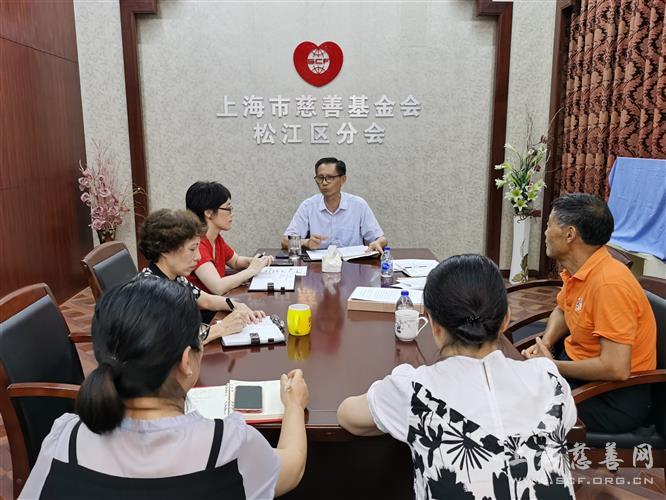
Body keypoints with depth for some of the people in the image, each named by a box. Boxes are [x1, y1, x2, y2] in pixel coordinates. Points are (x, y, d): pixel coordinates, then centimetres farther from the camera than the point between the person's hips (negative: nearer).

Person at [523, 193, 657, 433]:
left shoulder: (609, 284, -28)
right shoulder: (577, 270, -1)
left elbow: (616, 369, -31)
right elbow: (561, 311, 18)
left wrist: (552, 365, -18)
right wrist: (544, 344, -2)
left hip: (614, 398, -8)